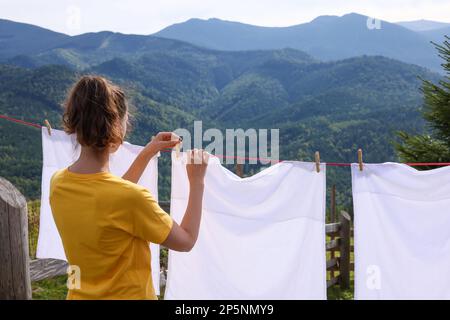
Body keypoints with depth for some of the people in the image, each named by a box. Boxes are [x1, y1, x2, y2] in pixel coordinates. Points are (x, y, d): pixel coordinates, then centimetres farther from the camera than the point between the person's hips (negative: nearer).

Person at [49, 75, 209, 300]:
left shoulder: (58, 183, -9)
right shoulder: (131, 197, -29)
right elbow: (186, 241, -15)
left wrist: (147, 154, 9)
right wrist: (197, 182, -5)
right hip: (130, 294, -5)